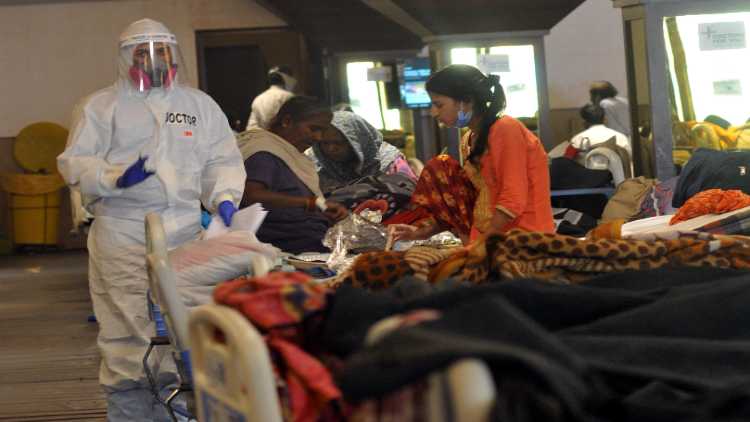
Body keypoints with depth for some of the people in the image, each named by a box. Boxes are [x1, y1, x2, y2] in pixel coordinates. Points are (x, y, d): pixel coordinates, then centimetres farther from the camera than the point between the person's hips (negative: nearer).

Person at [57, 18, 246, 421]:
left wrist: (224, 197, -1)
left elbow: (223, 160, 17)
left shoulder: (200, 105, 18)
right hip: (123, 237, -3)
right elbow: (74, 162, 2)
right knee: (127, 327, -7)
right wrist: (117, 177, -15)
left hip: (186, 232, 3)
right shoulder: (101, 106, 8)